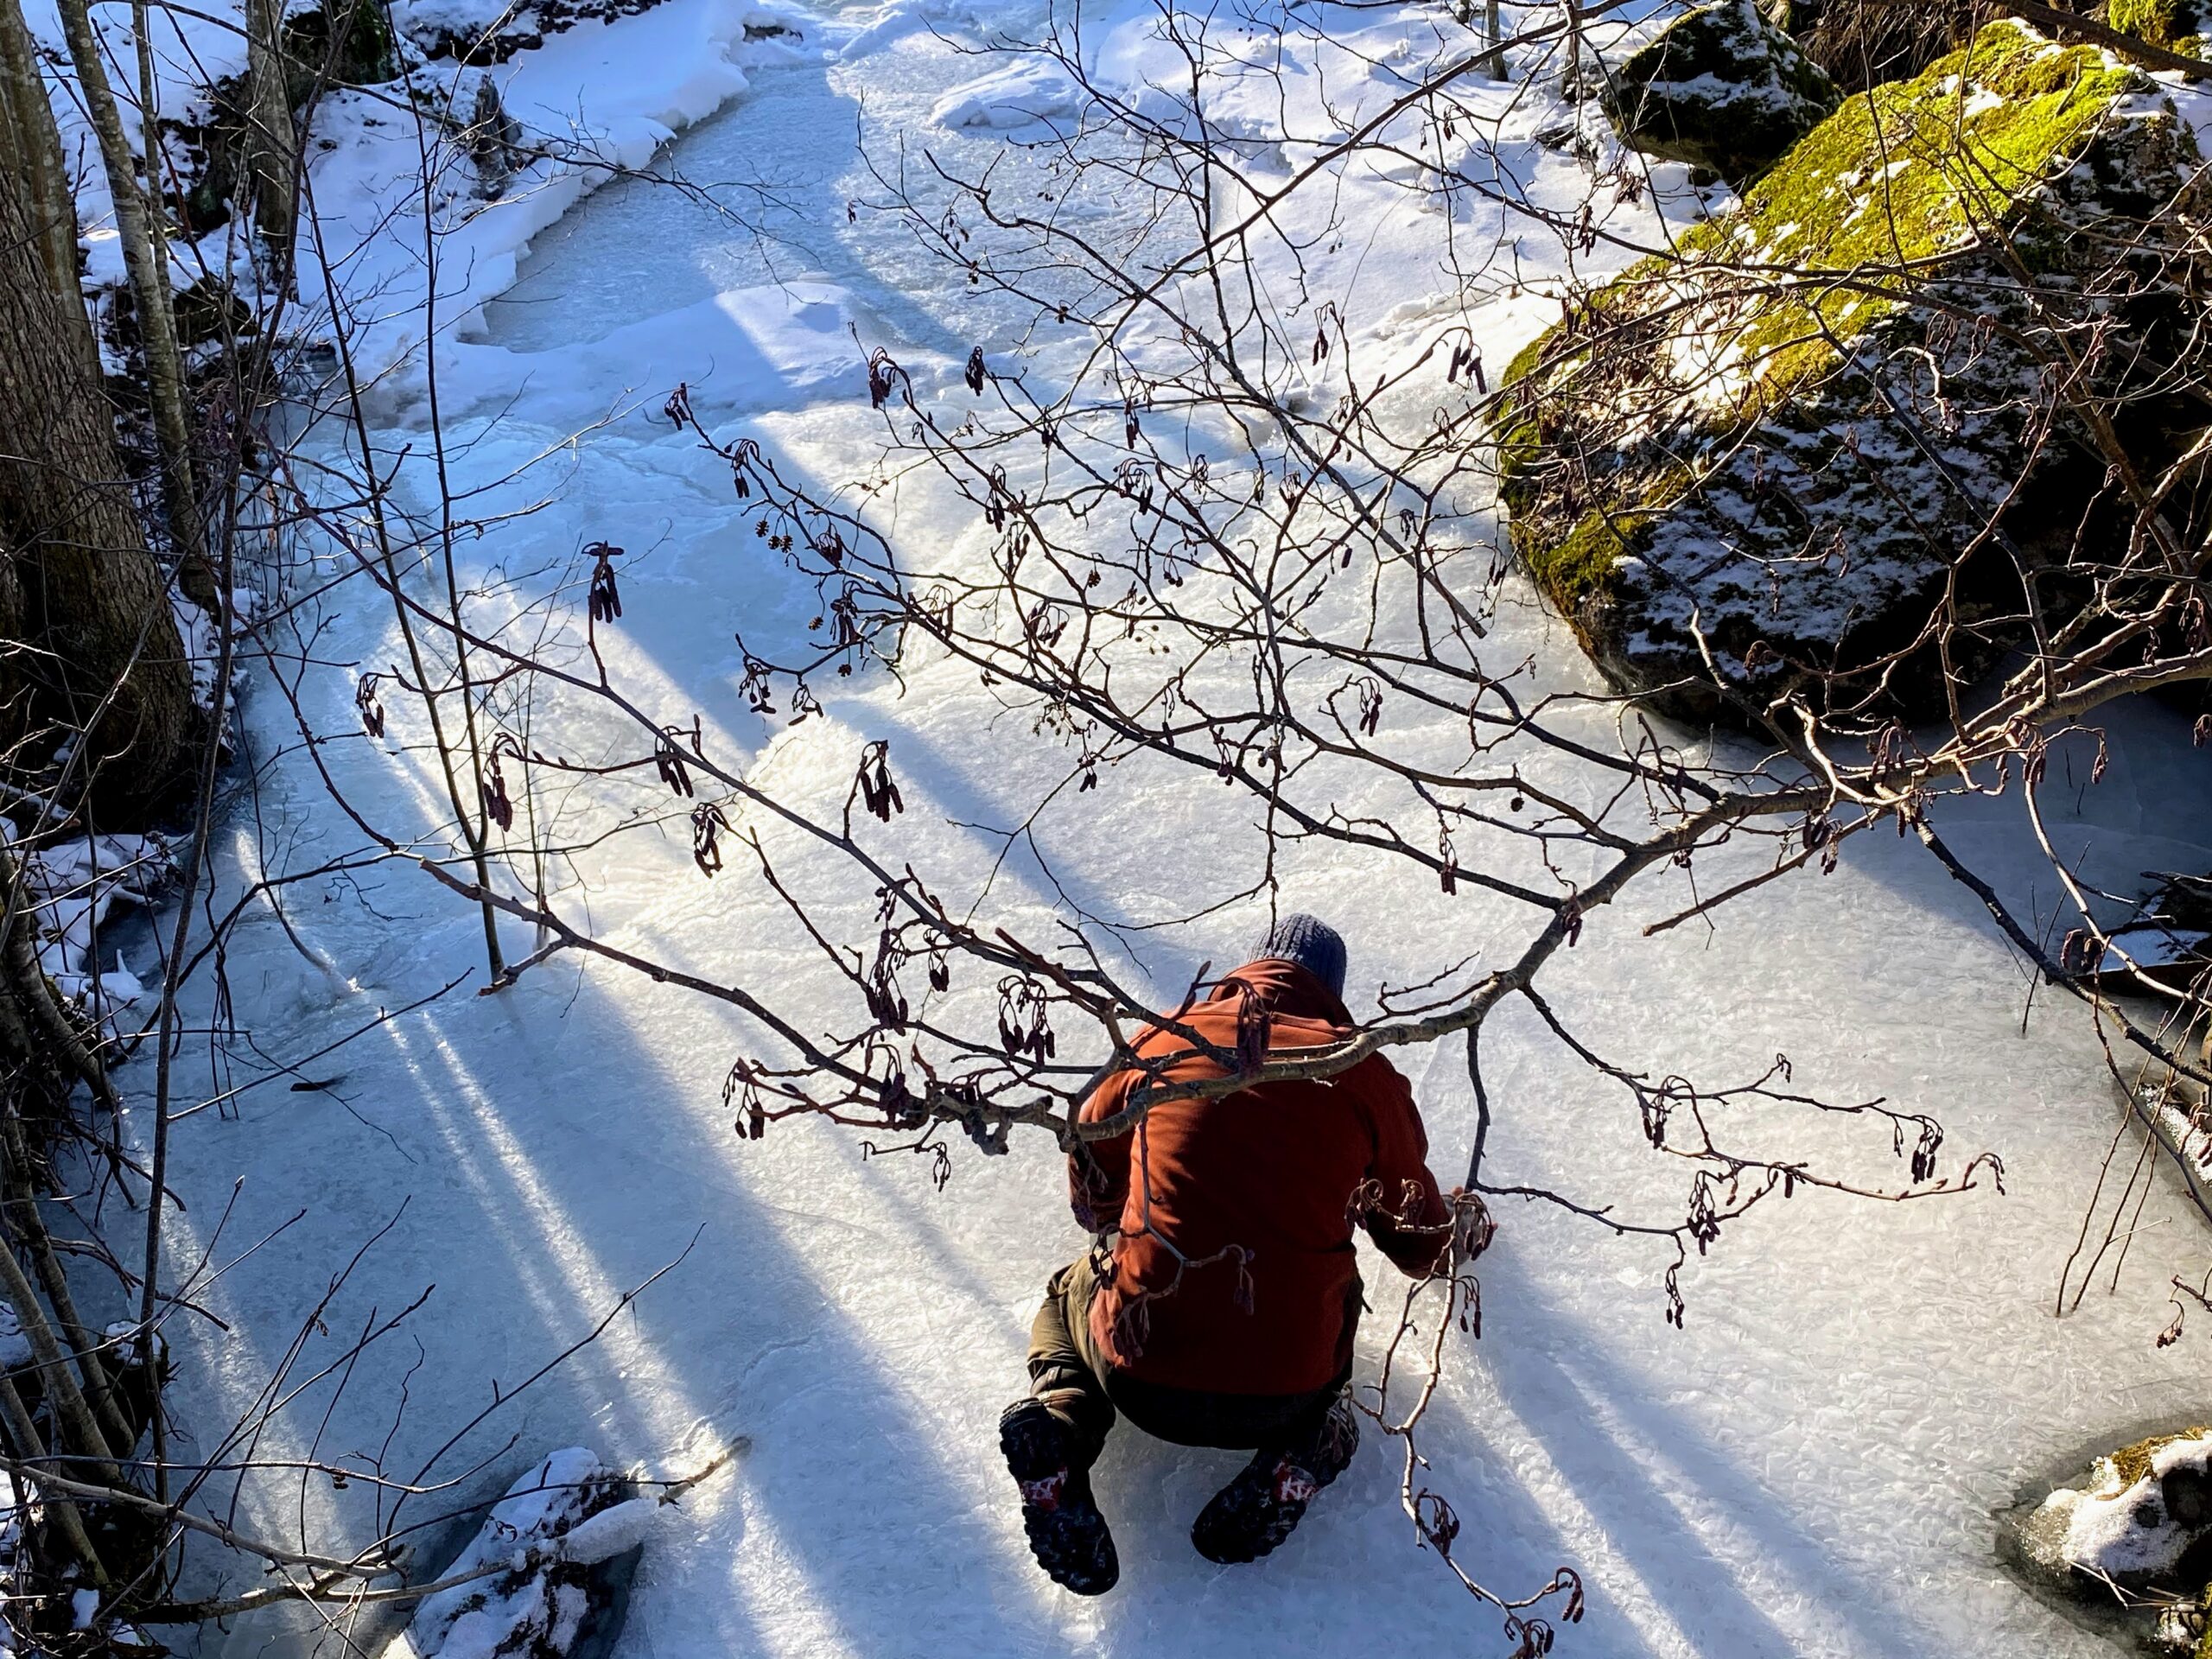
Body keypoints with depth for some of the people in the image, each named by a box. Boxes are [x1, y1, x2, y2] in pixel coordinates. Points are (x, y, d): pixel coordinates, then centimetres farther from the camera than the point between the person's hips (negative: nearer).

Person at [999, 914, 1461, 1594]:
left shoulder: (1163, 1039, 4)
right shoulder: (1364, 1072, 1)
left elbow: (1093, 1194, 19)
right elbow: (1419, 1246, 16)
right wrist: (1459, 1228, 40)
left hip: (1139, 1379, 0)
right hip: (1282, 1390, 1)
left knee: (1070, 1293, 33)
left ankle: (1057, 1417, 1)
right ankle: (1303, 1441, 6)